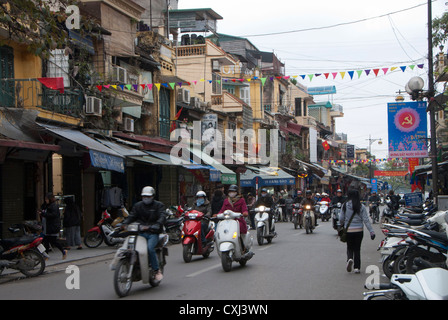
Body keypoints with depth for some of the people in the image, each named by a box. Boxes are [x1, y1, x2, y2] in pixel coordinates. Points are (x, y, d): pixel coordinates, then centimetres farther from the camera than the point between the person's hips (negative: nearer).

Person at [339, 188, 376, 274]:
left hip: (348, 230, 0)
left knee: (350, 248, 14)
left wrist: (342, 225, 24)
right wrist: (371, 231, -5)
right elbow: (366, 220, -8)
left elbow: (341, 218, 1)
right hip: (359, 230, 0)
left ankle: (350, 259, -17)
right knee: (357, 248, 10)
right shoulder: (361, 207, -5)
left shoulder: (345, 205, -5)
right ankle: (357, 267, 9)